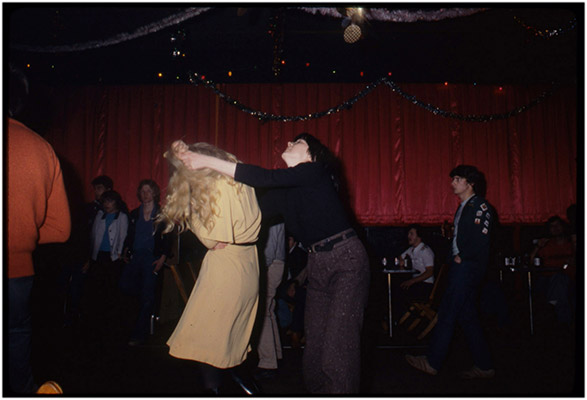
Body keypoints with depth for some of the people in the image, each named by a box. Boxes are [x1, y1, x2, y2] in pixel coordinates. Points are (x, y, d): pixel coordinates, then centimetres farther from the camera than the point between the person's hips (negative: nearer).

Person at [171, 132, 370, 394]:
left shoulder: (315, 172, -10)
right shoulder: (284, 192, 12)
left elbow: (265, 178, -21)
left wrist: (208, 161, -20)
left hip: (347, 259, -7)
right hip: (317, 265, 7)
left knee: (339, 342, -12)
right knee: (314, 343, 6)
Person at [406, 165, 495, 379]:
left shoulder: (480, 206, -9)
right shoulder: (464, 207, 19)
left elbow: (480, 239, -18)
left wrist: (462, 257, -12)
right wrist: (456, 256, 8)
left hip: (468, 266, -10)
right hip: (460, 266, 10)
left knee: (448, 312, -7)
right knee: (467, 315, 11)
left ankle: (432, 362, 1)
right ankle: (484, 366, 18)